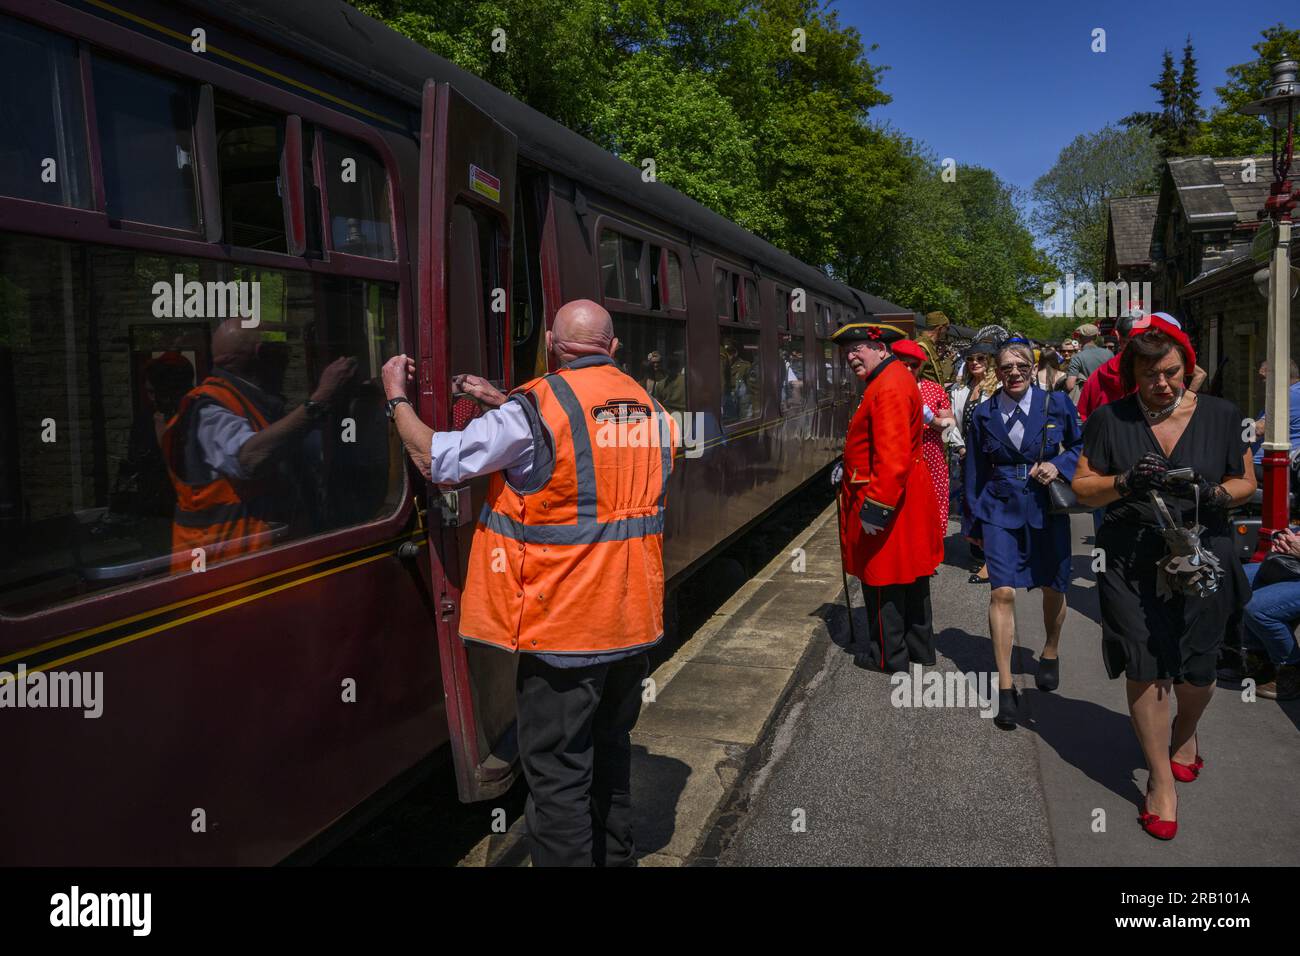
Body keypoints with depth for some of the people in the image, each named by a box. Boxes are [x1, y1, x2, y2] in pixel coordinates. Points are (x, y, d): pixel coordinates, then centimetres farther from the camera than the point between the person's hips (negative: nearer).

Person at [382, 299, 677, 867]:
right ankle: (615, 854, 39)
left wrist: (397, 398, 7)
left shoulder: (536, 407, -15)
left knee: (557, 769, 5)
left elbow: (437, 460, -9)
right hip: (633, 618, 7)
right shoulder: (649, 408, 6)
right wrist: (501, 402, 24)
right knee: (610, 746, 24)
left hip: (562, 625, -7)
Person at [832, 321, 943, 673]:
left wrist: (875, 509, -26)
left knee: (883, 581, 3)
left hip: (886, 499, -11)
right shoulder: (889, 378, 12)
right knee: (910, 576, 19)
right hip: (908, 496, 11)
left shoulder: (889, 387, -22)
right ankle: (919, 648, 32)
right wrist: (848, 467, 12)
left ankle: (889, 655, 17)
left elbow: (893, 457, -29)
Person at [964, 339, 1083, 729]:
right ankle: (1005, 688, -3)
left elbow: (1081, 444, 10)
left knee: (1053, 588, 14)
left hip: (1047, 507, 1)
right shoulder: (984, 415, 1)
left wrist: (1059, 464, -12)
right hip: (1001, 509, -1)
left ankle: (1050, 653, 45)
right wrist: (975, 521, 10)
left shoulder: (1057, 404, -3)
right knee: (1002, 592, -11)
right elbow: (975, 471, 8)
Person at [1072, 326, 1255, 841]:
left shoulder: (1221, 415, 2)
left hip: (1202, 560, 1)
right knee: (1146, 669, 0)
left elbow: (1246, 482, 8)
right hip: (1131, 563, -1)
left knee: (1195, 670, 10)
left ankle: (1184, 735, 45)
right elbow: (1083, 487, 0)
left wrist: (1214, 494, -14)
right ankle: (1161, 778, 19)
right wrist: (1126, 482, -20)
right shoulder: (1109, 419, -1)